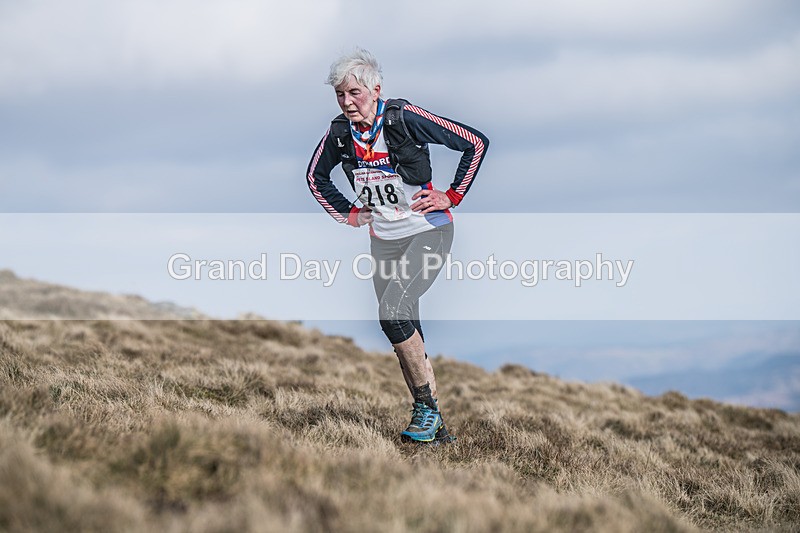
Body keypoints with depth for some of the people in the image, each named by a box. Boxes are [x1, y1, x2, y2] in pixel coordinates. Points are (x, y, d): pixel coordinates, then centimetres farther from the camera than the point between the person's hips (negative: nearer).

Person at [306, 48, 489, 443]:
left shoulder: (405, 119, -17)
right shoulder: (339, 133, -2)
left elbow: (477, 143, -12)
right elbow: (316, 177, 20)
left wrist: (452, 196, -9)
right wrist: (348, 214, 12)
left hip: (427, 232, -6)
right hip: (384, 240, 6)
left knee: (393, 311, -24)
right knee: (405, 332, 4)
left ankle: (426, 407, -11)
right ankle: (434, 426, 13)